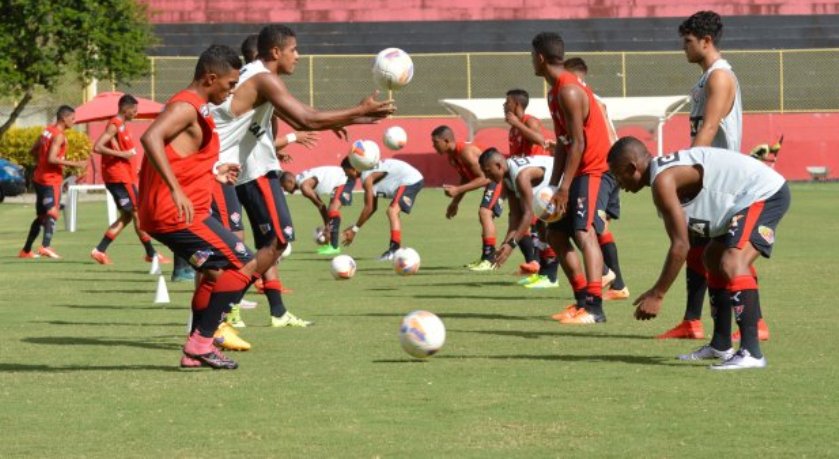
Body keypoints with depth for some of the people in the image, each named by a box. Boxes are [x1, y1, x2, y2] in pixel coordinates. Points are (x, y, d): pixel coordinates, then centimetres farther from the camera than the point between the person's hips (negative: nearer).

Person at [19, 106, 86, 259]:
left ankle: (26, 251, 23)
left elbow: (33, 151, 19)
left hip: (39, 179, 9)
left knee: (41, 216, 17)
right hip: (51, 181, -9)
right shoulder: (59, 136, -15)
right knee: (52, 213, -18)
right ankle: (46, 246, -36)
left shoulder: (47, 131, 12)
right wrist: (73, 164, -21)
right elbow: (52, 159, -24)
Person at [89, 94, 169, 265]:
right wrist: (122, 154, -22)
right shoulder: (114, 125, -13)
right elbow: (97, 147, -23)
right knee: (138, 213, -5)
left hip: (124, 176, 10)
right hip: (119, 176, -10)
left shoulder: (122, 126, 17)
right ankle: (151, 254, 1)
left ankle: (100, 251, 7)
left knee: (127, 216, 10)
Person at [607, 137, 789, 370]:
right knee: (713, 259, 25)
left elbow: (681, 246, -21)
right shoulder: (669, 170, 13)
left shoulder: (663, 181, -19)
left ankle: (751, 353, -33)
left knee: (732, 264, -27)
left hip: (764, 193, -12)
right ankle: (720, 346, 33)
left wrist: (657, 295, -16)